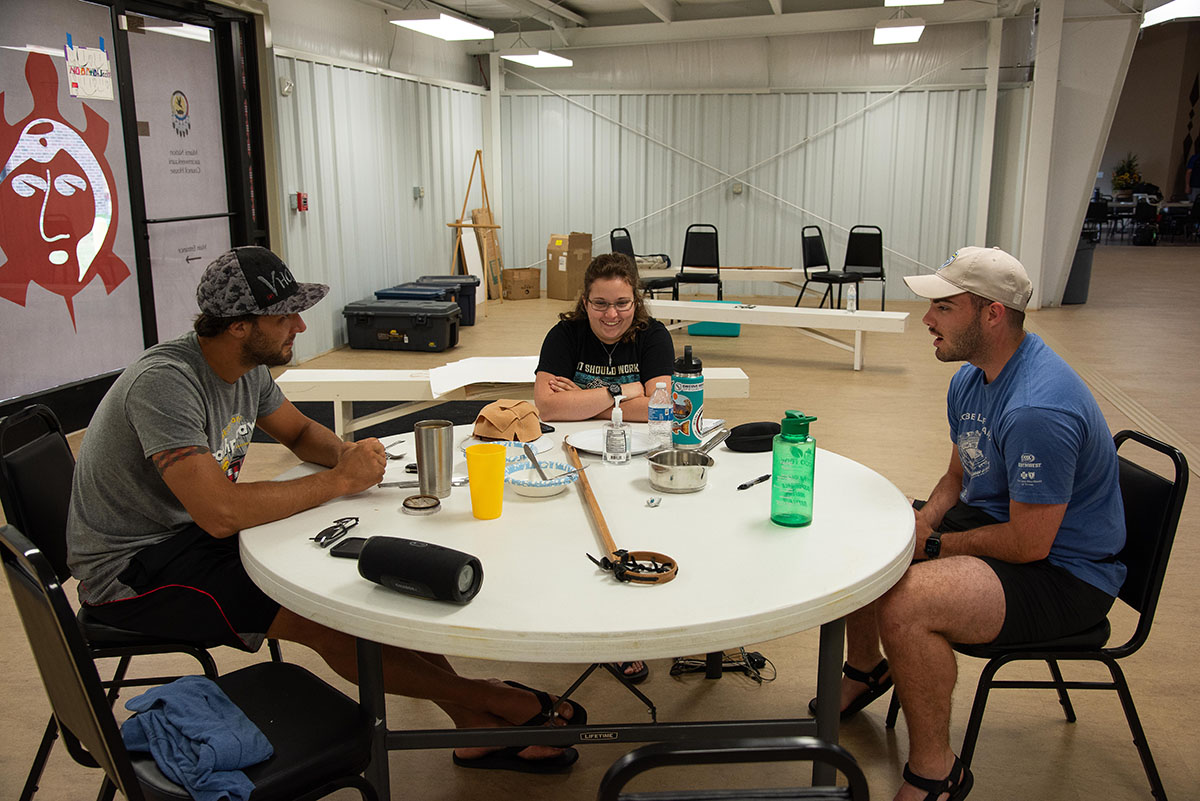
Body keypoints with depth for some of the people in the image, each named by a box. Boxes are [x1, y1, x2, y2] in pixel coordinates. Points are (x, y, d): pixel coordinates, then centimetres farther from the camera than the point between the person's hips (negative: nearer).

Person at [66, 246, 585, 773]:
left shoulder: (247, 367, -1)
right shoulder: (165, 382, -29)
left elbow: (299, 432, 16)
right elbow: (220, 513, -37)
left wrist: (350, 453, -8)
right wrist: (339, 480, -27)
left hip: (199, 534, 8)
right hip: (133, 569, -8)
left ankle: (477, 727, -7)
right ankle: (491, 700, -6)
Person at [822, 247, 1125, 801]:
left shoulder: (1038, 409, -31)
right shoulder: (971, 377, 1)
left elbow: (1029, 544, -27)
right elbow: (959, 477, 13)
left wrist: (934, 544, -14)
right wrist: (923, 518, -6)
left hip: (1062, 569, -10)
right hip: (990, 518, 10)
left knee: (904, 603, -32)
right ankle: (864, 670, 34)